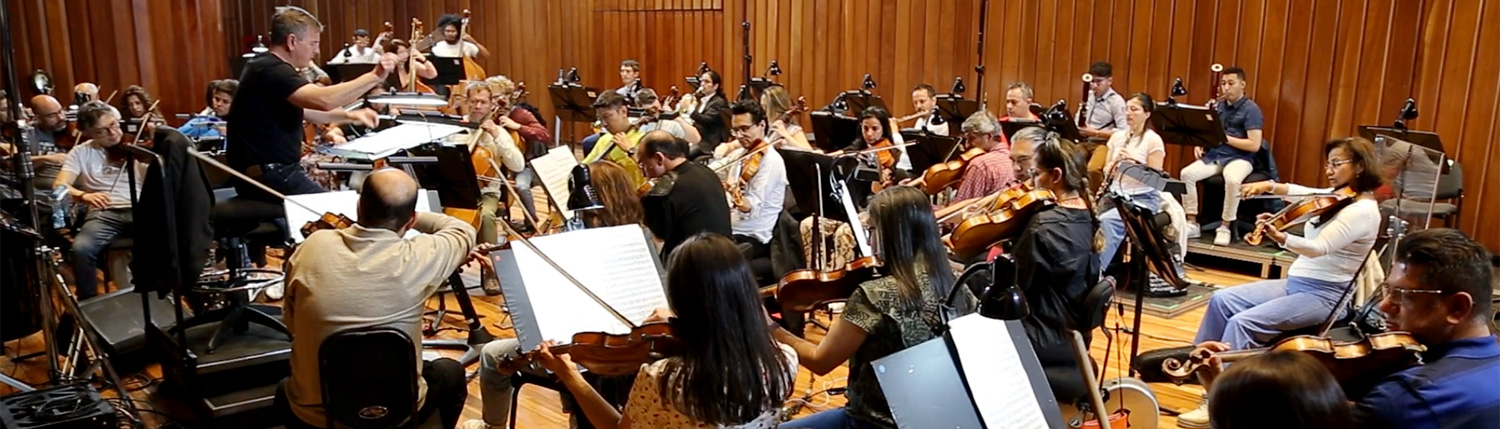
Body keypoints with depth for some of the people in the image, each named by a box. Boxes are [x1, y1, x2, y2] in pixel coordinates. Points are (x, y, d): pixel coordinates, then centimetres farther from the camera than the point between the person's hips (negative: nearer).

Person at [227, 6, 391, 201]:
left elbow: (304, 109, 27)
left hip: (275, 169, 11)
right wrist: (374, 77, -28)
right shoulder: (271, 71, -18)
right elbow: (323, 100, -34)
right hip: (266, 176, -11)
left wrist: (349, 115, 12)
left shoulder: (271, 69, 16)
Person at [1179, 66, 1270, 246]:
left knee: (1233, 180, -38)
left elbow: (1254, 145, -16)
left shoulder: (1251, 109, -7)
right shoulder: (1218, 106, 13)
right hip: (1214, 155, 6)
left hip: (1239, 158, -6)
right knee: (1187, 173, -21)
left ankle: (1225, 227, -20)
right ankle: (1192, 223, -12)